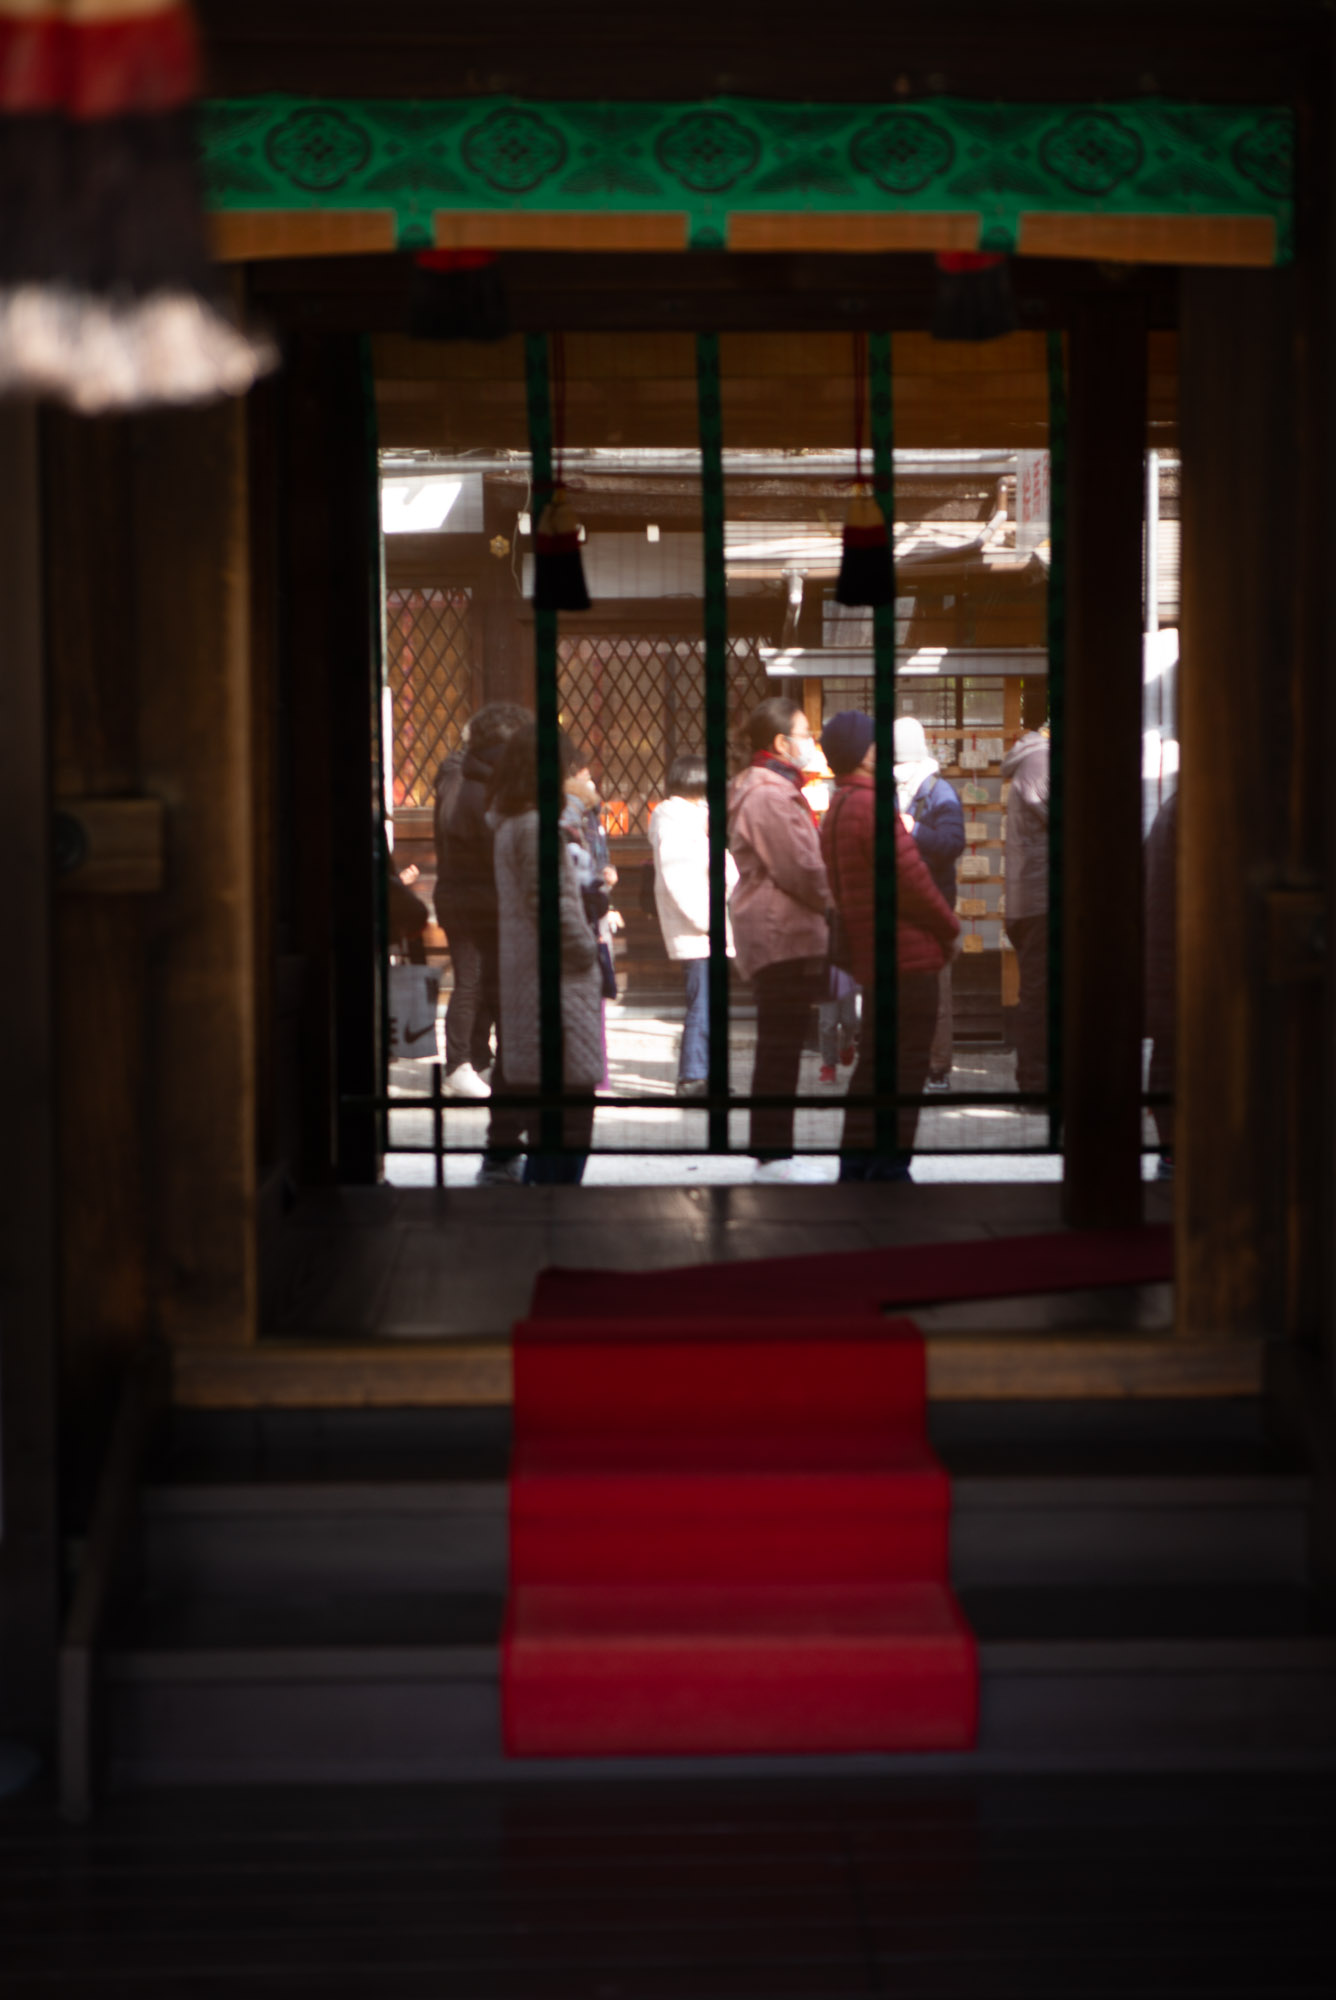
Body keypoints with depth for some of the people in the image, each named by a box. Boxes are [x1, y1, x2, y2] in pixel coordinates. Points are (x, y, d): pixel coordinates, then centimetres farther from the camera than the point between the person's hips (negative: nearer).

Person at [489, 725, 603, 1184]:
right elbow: (551, 904, -19)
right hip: (557, 987, -10)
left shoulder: (509, 826, 15)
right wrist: (585, 950, -7)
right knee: (570, 1116, -7)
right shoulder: (538, 828, -16)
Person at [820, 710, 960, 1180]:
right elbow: (911, 881, -18)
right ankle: (888, 1168, -6)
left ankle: (856, 1167, 17)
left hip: (871, 959, 10)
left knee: (874, 1066, 15)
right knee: (903, 1069, -6)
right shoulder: (871, 806, -15)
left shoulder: (837, 811, 16)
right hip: (905, 956, -10)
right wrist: (949, 928, -3)